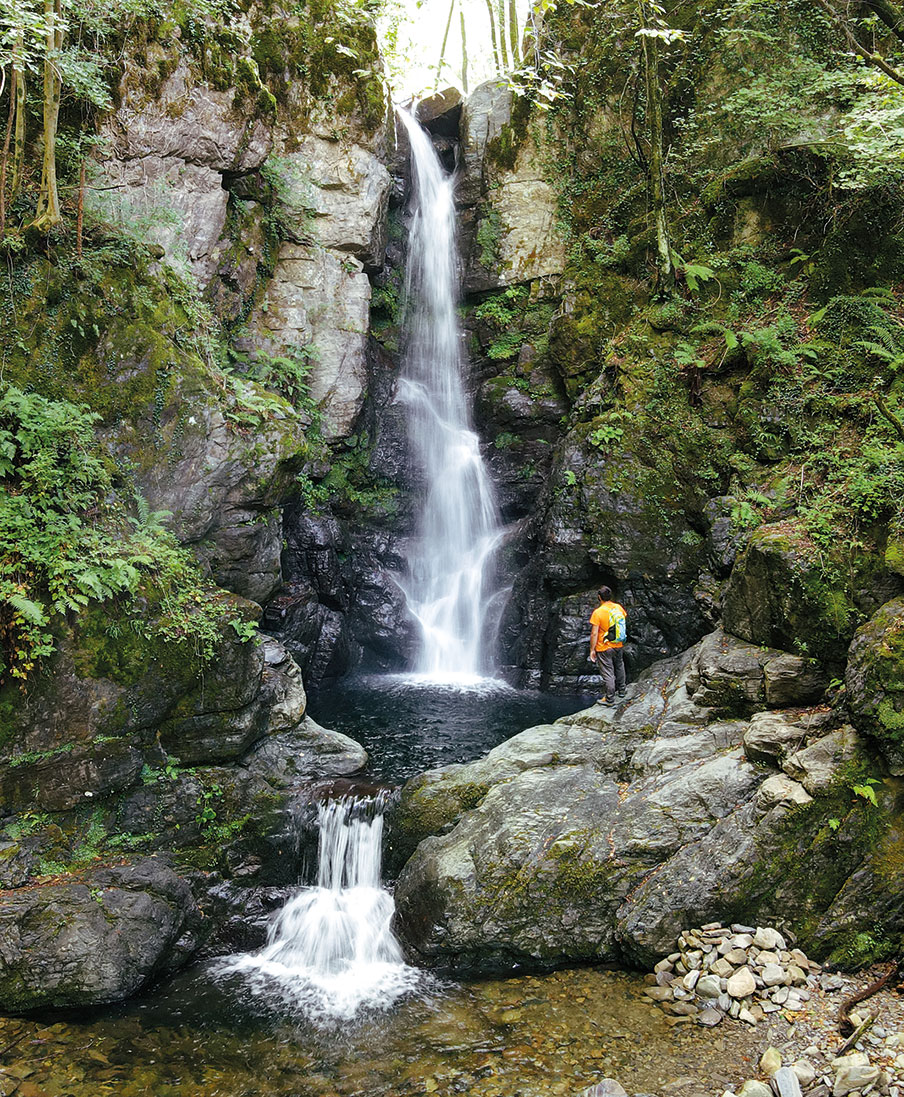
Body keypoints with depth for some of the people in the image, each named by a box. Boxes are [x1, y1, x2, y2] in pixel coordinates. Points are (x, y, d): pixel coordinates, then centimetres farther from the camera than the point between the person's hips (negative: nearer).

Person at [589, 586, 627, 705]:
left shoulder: (597, 612, -21)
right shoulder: (619, 608, -5)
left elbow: (594, 634, -19)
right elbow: (623, 625, 9)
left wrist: (592, 650, -11)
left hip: (604, 648, -5)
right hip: (618, 646, 5)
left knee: (607, 673, 6)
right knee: (619, 667, 25)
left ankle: (610, 699, 15)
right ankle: (621, 690, 42)